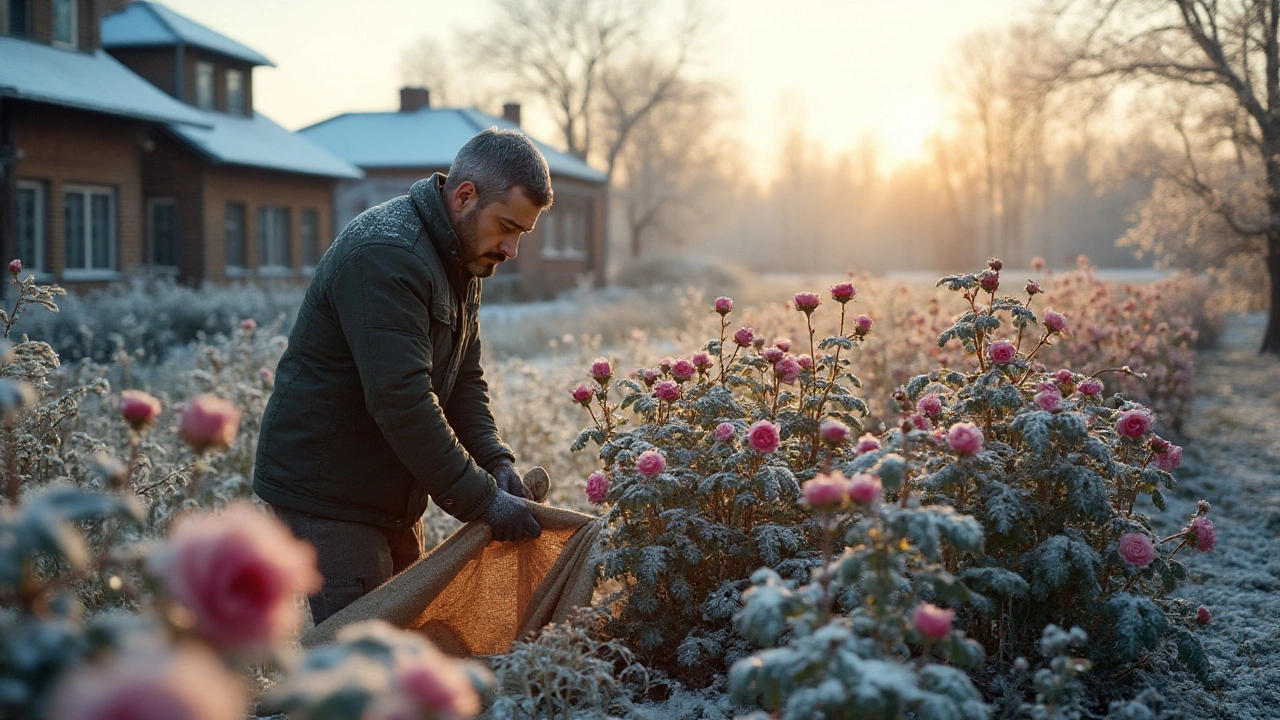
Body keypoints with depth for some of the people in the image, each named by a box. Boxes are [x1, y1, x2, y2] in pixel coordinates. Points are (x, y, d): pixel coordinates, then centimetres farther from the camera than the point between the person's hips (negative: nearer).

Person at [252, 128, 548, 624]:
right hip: (326, 490, -10)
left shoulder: (462, 261, 8)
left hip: (393, 494, 10)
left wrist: (495, 461, -5)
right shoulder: (385, 256, -24)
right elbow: (402, 401, -30)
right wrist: (482, 499, -27)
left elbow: (464, 378, 11)